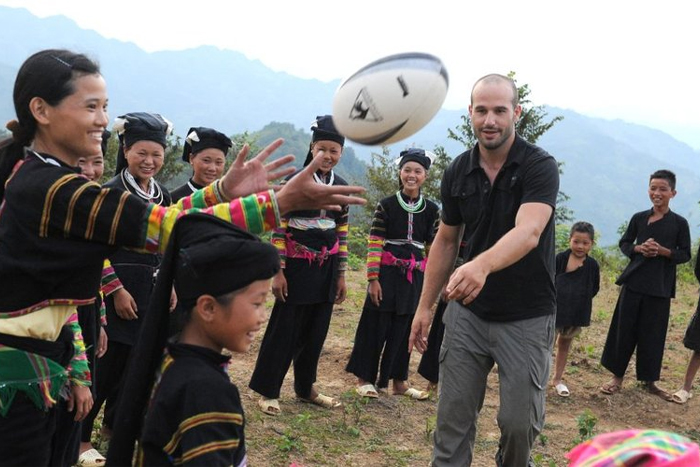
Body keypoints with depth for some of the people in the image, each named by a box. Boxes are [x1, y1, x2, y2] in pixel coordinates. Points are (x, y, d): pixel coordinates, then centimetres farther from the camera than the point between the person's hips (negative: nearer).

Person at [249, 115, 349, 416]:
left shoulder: (342, 188, 7)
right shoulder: (295, 182, -9)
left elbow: (342, 233, 12)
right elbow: (279, 229, -10)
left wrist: (341, 275, 11)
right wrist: (278, 272, -13)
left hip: (326, 271, 5)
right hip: (298, 267, -5)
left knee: (316, 332, 13)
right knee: (285, 330, 0)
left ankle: (306, 387, 28)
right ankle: (267, 390, 12)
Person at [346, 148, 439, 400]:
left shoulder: (432, 210, 4)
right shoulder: (386, 205, -4)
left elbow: (434, 248, 7)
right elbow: (374, 244, -6)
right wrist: (373, 278, -11)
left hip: (415, 277, 3)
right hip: (387, 274, -3)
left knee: (404, 329, 11)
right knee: (376, 326, 3)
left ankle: (399, 380, 23)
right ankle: (364, 378, 16)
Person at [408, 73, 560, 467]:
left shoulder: (540, 166, -15)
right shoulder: (458, 172, 0)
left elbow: (528, 232, -32)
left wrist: (482, 265, -52)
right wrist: (425, 306, 8)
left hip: (527, 318, -3)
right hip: (468, 312, 4)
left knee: (520, 422, 2)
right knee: (453, 416, 4)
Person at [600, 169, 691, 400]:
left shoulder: (679, 223, -2)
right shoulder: (639, 218, 3)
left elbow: (685, 254, 0)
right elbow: (624, 244, 10)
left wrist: (662, 251, -17)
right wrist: (639, 248, -10)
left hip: (660, 286, -1)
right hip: (634, 282, 1)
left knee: (652, 334, 6)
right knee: (624, 329, 5)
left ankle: (648, 380, 21)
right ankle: (618, 376, 16)